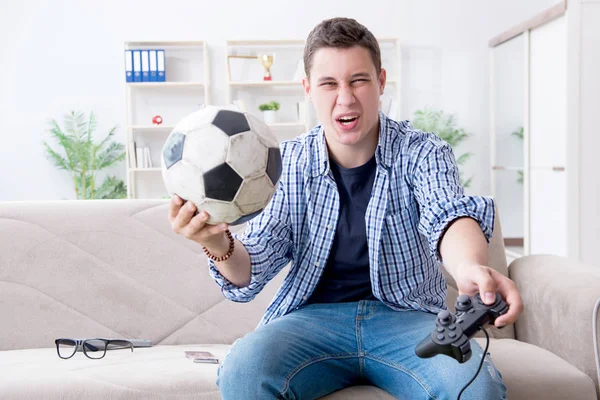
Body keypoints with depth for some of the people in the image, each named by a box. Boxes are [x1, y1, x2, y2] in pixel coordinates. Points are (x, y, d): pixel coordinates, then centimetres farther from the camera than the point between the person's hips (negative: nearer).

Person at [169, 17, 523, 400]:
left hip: (407, 316, -1)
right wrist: (218, 244, -29)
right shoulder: (288, 163, 1)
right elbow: (250, 274, -3)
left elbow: (448, 214, -24)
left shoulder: (423, 152, -3)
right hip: (313, 315, 1)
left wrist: (470, 267, -50)